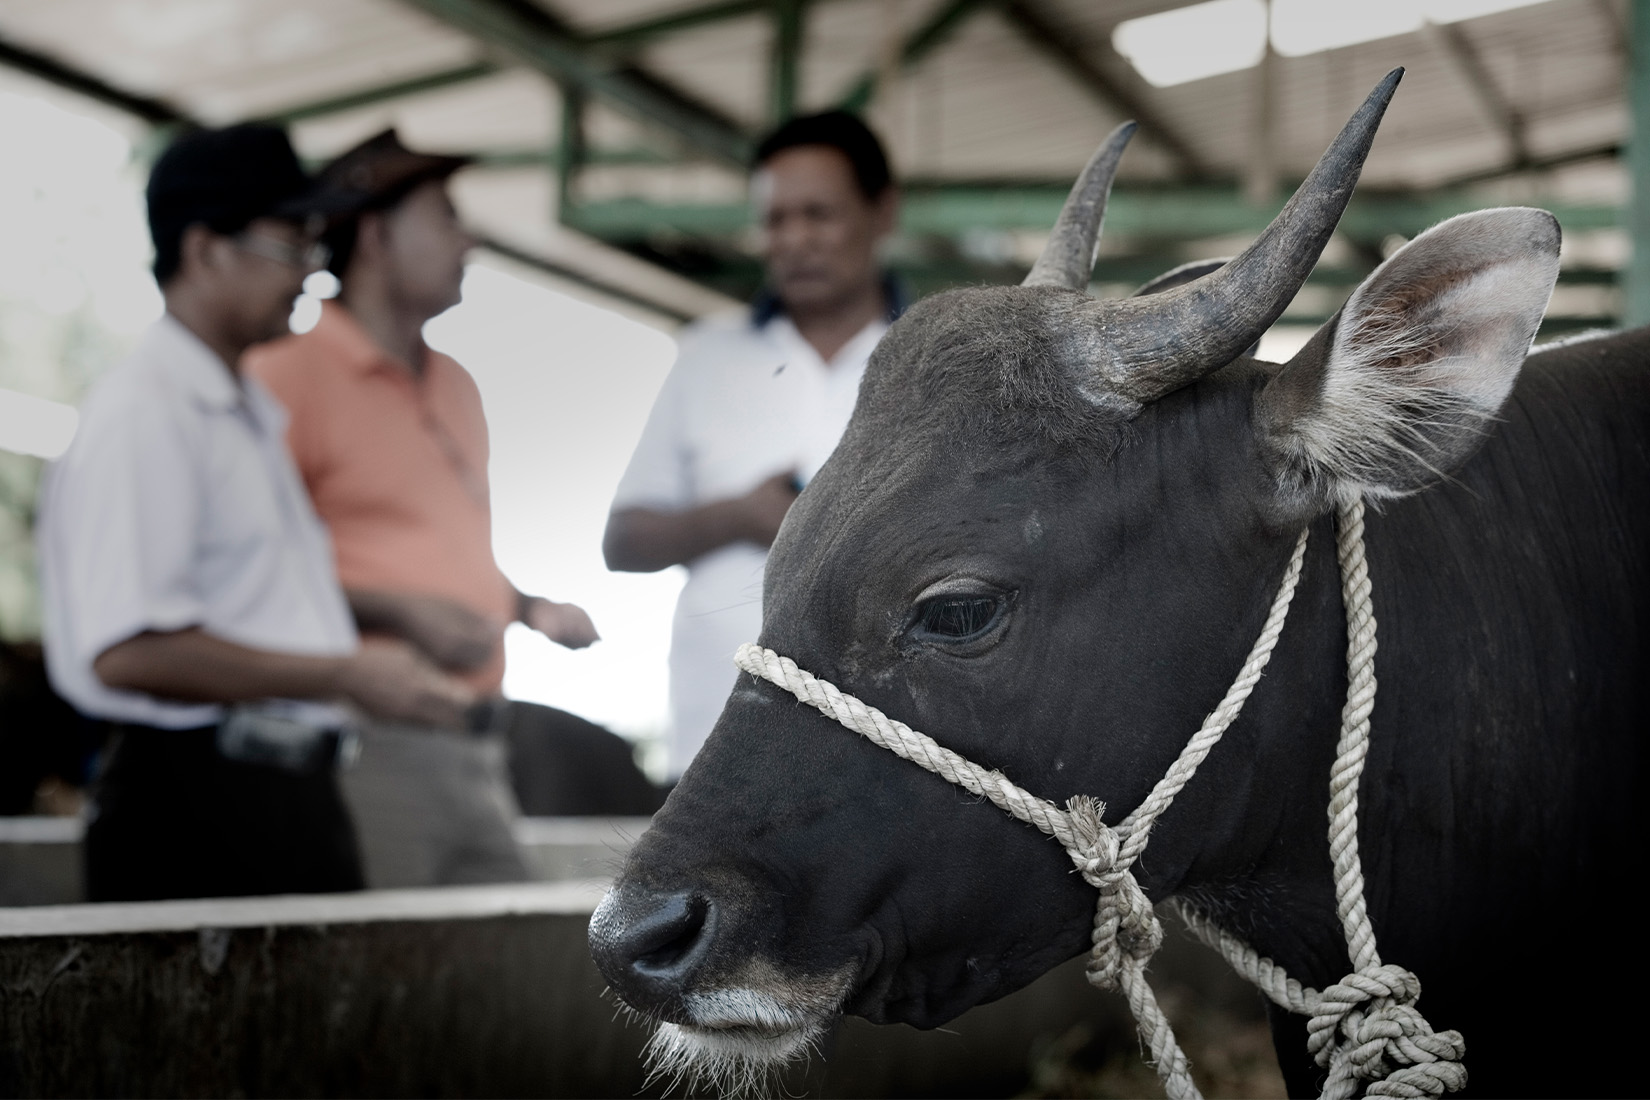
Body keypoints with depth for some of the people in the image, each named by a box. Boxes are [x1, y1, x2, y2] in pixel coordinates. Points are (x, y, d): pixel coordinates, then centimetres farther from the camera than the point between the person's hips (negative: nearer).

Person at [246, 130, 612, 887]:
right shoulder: (292, 371, -5)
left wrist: (531, 610, 16)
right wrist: (397, 612, -18)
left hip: (476, 754, 8)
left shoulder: (454, 385, 23)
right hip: (373, 746, -8)